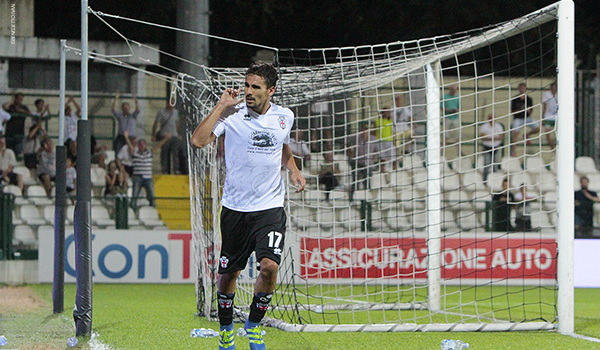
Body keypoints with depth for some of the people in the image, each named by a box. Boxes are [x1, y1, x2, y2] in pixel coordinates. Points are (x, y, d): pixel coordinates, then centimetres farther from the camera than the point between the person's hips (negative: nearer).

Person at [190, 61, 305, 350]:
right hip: (235, 208, -1)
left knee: (269, 266, -18)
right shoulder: (232, 115, -7)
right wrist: (221, 106, -17)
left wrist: (294, 171, 7)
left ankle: (254, 324, 5)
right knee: (228, 273, 8)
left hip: (270, 208, 1)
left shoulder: (284, 117, 5)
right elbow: (198, 140, -20)